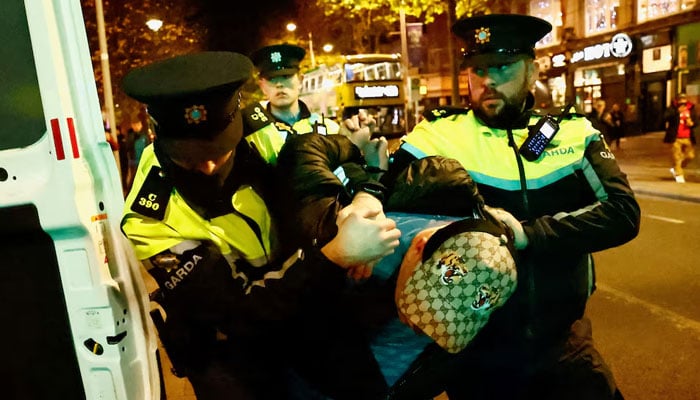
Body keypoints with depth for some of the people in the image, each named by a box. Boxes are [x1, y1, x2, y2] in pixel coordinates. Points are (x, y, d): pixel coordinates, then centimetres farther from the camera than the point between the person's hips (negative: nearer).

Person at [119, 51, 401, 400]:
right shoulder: (152, 216, -25)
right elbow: (240, 307, -29)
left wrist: (363, 196, -22)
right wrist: (334, 256, -39)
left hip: (299, 299, 3)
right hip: (227, 339, -2)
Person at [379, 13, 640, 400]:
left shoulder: (574, 133, -1)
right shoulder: (437, 136, -8)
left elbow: (623, 213, -12)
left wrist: (529, 233, -24)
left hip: (563, 341, 2)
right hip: (473, 345, -1)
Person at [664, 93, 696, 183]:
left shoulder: (691, 109, 9)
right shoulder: (672, 108, -3)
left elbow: (695, 121, 18)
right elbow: (666, 118, -20)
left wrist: (692, 123, -5)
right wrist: (677, 111, -27)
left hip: (687, 138, 5)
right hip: (675, 138, -4)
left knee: (690, 156, 7)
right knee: (676, 157, 0)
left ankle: (675, 169, 27)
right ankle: (679, 174, 14)